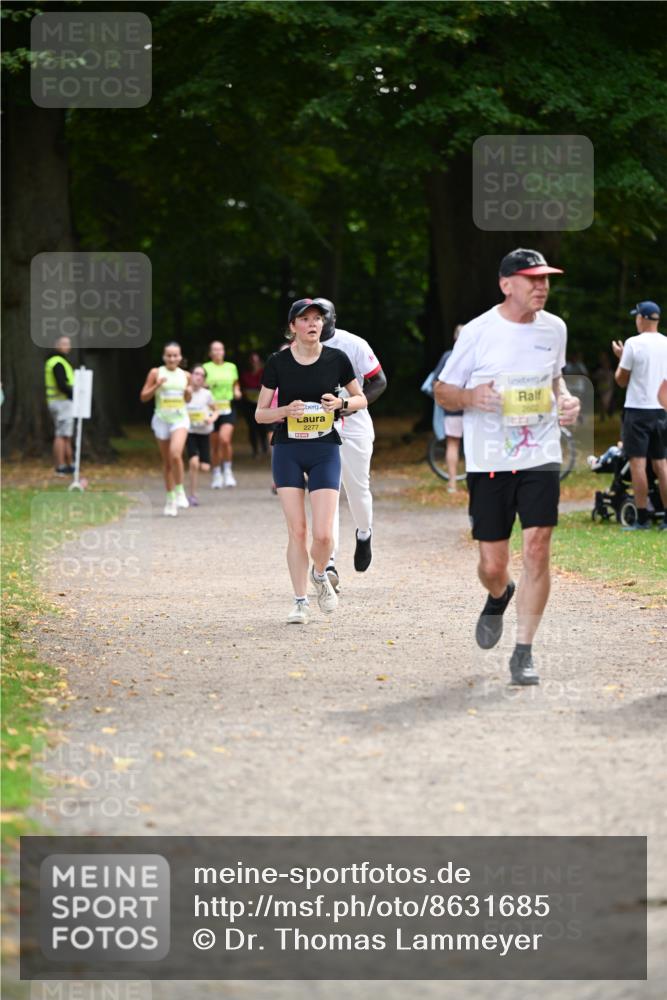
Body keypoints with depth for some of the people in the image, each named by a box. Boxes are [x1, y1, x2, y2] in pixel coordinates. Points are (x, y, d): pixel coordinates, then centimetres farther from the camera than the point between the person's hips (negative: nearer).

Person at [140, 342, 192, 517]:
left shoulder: (185, 375, 7)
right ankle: (170, 499, 18)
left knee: (175, 454, -23)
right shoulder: (156, 373, 0)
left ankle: (179, 491, -7)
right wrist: (157, 386, -15)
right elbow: (143, 397, 0)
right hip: (162, 419, 0)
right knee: (167, 461, 6)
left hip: (180, 419, 0)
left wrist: (189, 393, -2)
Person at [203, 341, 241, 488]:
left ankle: (227, 471, -5)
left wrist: (237, 392, 0)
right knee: (214, 444, 5)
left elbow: (236, 385, 22)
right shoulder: (206, 368, 4)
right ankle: (216, 475, 19)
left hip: (228, 408, 0)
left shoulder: (231, 367, 10)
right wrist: (205, 386, -14)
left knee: (225, 439, -20)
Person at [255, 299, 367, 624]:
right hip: (287, 451, 0)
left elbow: (361, 399, 12)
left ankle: (320, 575, 23)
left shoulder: (337, 359, -1)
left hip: (325, 450, 0)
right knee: (297, 531, -2)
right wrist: (286, 411, -16)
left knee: (323, 534, -10)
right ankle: (300, 602, 11)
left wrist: (341, 403, -9)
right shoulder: (278, 362, -2)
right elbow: (260, 414, 3)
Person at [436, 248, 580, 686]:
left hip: (541, 456, 2)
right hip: (488, 462, -2)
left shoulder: (554, 328, 6)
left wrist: (566, 399, 3)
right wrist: (471, 396, -20)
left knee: (537, 548, -12)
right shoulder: (478, 332, -6)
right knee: (493, 564, 1)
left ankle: (524, 652, -2)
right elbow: (442, 392, 1)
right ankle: (500, 597, 40)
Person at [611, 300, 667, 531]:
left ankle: (642, 519, -8)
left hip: (638, 410, -5)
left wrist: (620, 357, 12)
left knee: (637, 463, -5)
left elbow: (621, 380, -3)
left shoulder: (634, 344, -10)